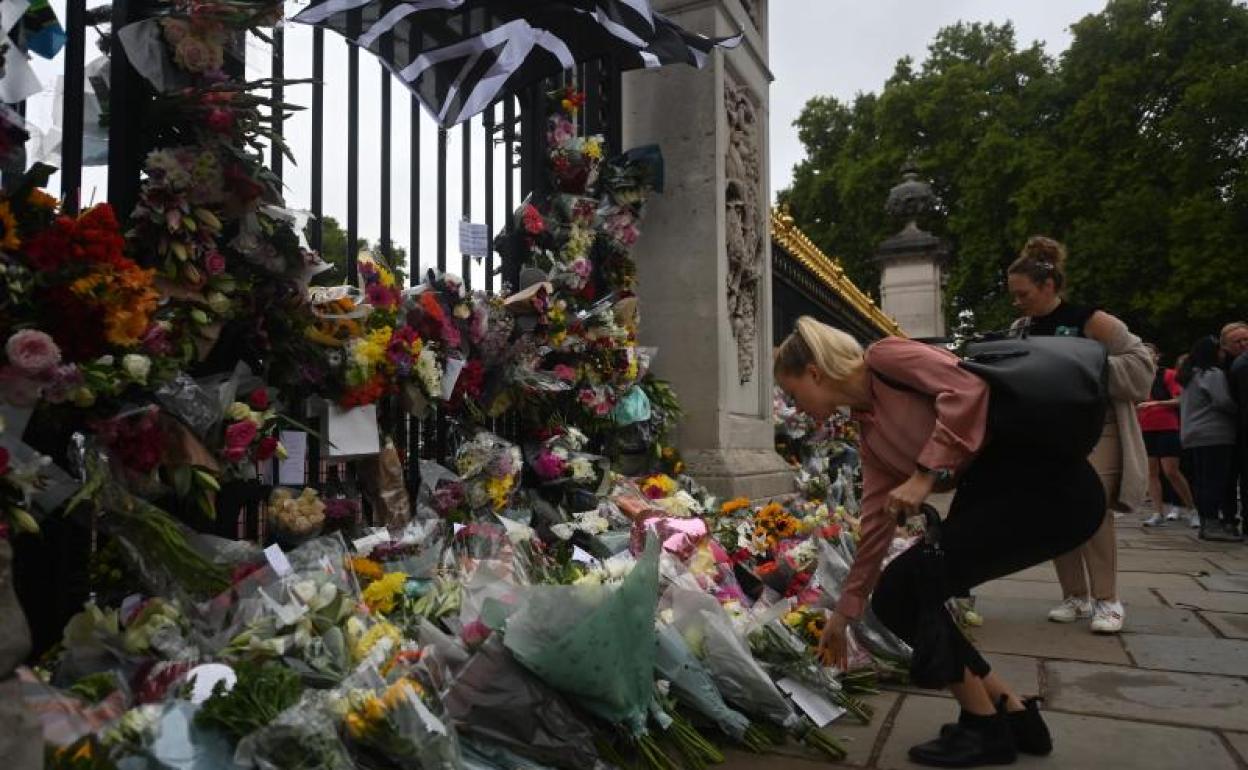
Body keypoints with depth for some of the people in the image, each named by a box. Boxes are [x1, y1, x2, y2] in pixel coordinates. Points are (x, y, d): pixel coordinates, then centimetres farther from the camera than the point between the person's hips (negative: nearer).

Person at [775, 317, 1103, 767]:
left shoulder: (884, 358, -6)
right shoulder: (869, 433, 17)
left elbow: (968, 390, -21)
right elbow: (876, 524, 19)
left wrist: (925, 475, -19)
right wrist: (844, 613, 23)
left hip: (1049, 486, -9)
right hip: (995, 492, 9)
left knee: (902, 593, -9)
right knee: (909, 598, 6)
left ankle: (985, 726, 10)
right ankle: (1015, 714, 20)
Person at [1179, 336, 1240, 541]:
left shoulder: (1188, 376, 17)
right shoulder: (1214, 374, -10)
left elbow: (1182, 404, 22)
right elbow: (1222, 401, -17)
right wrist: (1239, 411, -2)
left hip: (1191, 435, 9)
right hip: (1214, 435, -9)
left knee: (1200, 480, 8)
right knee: (1216, 479, -8)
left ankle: (1205, 523, 12)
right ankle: (1213, 524, -11)